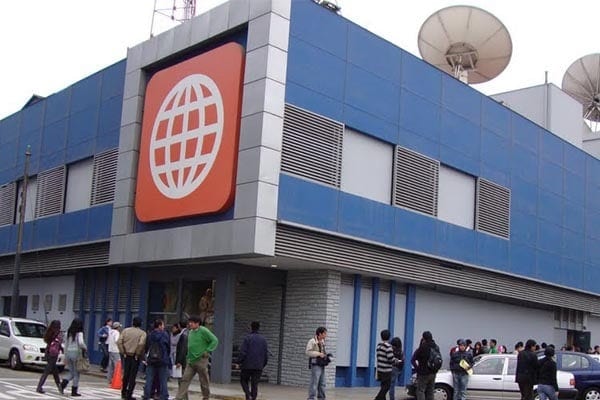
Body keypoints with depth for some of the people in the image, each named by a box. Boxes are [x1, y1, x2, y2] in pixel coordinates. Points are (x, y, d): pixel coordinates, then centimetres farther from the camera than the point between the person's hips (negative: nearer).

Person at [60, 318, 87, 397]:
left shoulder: (68, 333, 8)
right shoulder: (79, 333, -10)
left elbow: (66, 345, 12)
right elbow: (81, 343, -25)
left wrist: (65, 356, 18)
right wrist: (85, 348, -6)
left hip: (68, 353, 6)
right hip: (76, 353, -6)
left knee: (71, 372, 17)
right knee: (76, 374, 5)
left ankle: (63, 384, -4)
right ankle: (74, 392, 7)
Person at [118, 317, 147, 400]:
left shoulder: (125, 330, 2)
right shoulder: (142, 333, -8)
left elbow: (119, 342, -6)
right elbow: (141, 344, -23)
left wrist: (123, 352, 0)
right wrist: (138, 354, -10)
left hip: (126, 355, 4)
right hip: (135, 357, -4)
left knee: (126, 374, 18)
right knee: (132, 376, 3)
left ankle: (123, 392, 28)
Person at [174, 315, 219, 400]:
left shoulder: (203, 331, -10)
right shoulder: (190, 332, 12)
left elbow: (215, 340, -12)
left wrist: (207, 351, -16)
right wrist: (189, 355, 14)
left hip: (201, 361, -6)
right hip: (190, 361, 6)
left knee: (204, 382, 5)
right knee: (185, 379, -2)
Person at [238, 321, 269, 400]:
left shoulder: (247, 338, -7)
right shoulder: (263, 339, 7)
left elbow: (242, 352, -13)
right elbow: (266, 354, 8)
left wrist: (240, 362, -2)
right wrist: (263, 365, 17)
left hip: (247, 365, -3)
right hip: (259, 367, 3)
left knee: (244, 381, 13)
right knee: (254, 384, 8)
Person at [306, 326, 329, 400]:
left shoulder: (322, 341, 14)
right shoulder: (312, 341, -11)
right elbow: (308, 352, -16)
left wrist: (325, 355, 8)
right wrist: (319, 354, -20)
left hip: (322, 365, 8)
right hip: (315, 365, -8)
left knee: (322, 383, 12)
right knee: (314, 383, -9)